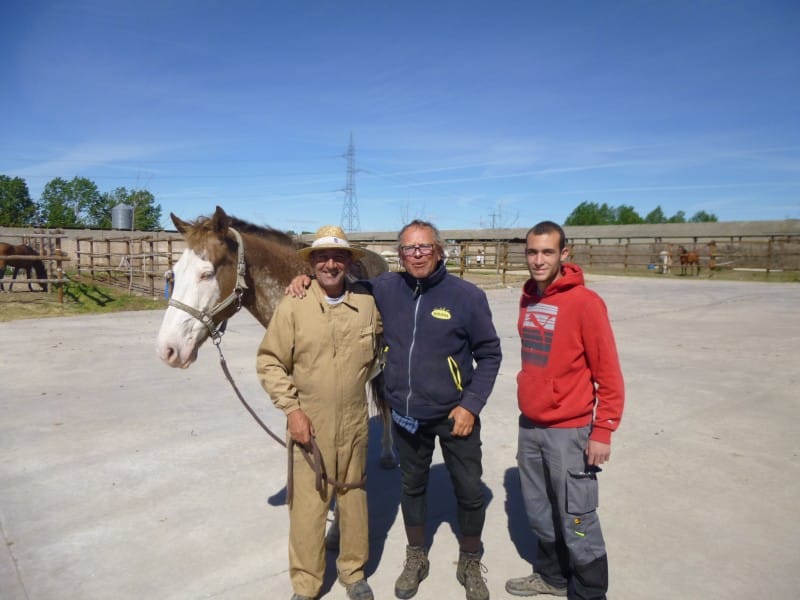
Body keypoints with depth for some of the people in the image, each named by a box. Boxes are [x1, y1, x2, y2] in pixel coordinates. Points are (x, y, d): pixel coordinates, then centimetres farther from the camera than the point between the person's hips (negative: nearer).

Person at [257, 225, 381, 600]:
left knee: (353, 497, 17)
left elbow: (379, 350, 15)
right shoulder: (292, 306, -9)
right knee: (307, 505, 8)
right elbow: (269, 362, -5)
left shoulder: (368, 303, -3)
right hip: (308, 424, -2)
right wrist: (291, 408, -12)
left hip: (355, 423, 2)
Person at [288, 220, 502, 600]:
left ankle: (470, 564, 38)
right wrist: (308, 281, -7)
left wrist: (471, 404, -13)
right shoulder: (385, 289, -5)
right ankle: (416, 559, 45)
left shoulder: (467, 295, -14)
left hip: (455, 415, -2)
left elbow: (489, 354, -6)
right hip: (405, 415, 3)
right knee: (412, 487, 20)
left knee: (470, 492, 10)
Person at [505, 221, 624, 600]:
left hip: (568, 431, -7)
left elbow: (608, 373, -13)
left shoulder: (584, 302, -14)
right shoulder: (528, 299, 6)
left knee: (577, 522, 4)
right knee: (539, 513, 20)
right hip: (529, 427, 7)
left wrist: (603, 431, -15)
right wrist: (528, 399, 15)